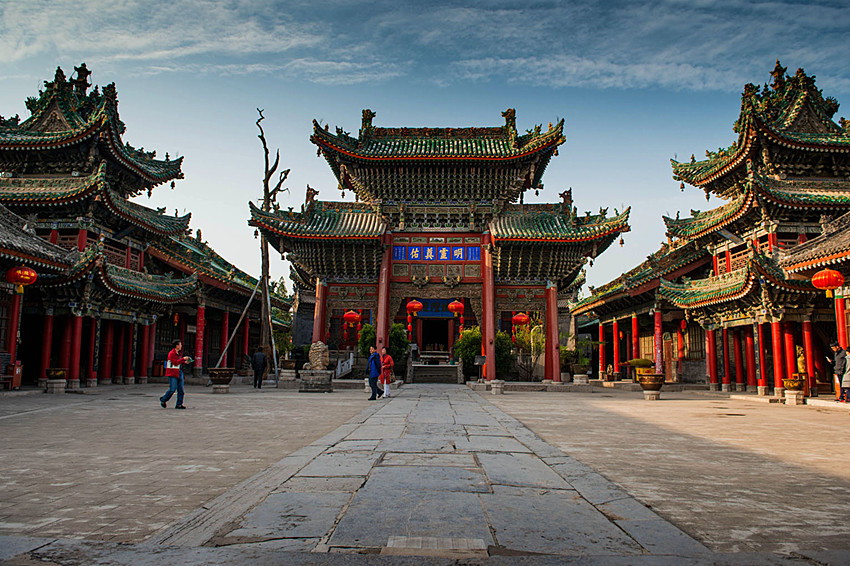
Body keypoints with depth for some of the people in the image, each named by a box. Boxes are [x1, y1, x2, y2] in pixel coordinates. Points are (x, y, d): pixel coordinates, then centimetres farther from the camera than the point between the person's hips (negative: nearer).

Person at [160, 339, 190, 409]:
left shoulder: (178, 353, 16)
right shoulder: (171, 353, -11)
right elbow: (175, 363, -19)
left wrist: (184, 362, 6)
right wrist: (183, 359, -16)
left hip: (179, 373, 9)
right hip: (172, 373, -9)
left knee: (180, 389, 2)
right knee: (172, 389, -7)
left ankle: (179, 404, 5)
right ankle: (163, 400, 16)